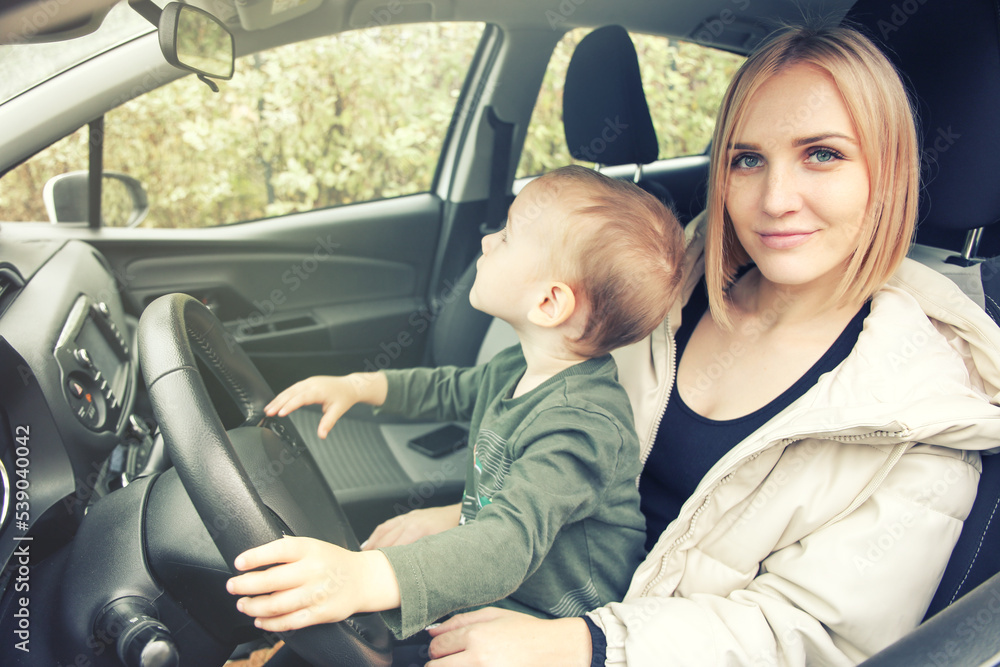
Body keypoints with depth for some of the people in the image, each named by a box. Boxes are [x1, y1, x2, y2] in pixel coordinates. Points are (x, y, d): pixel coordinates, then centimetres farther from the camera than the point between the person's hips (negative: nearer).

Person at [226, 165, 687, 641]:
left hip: (549, 620, -9)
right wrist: (356, 386, 14)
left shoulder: (579, 424, -34)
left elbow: (511, 541, -46)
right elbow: (450, 390, 20)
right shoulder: (516, 370, -1)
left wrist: (367, 580, -61)